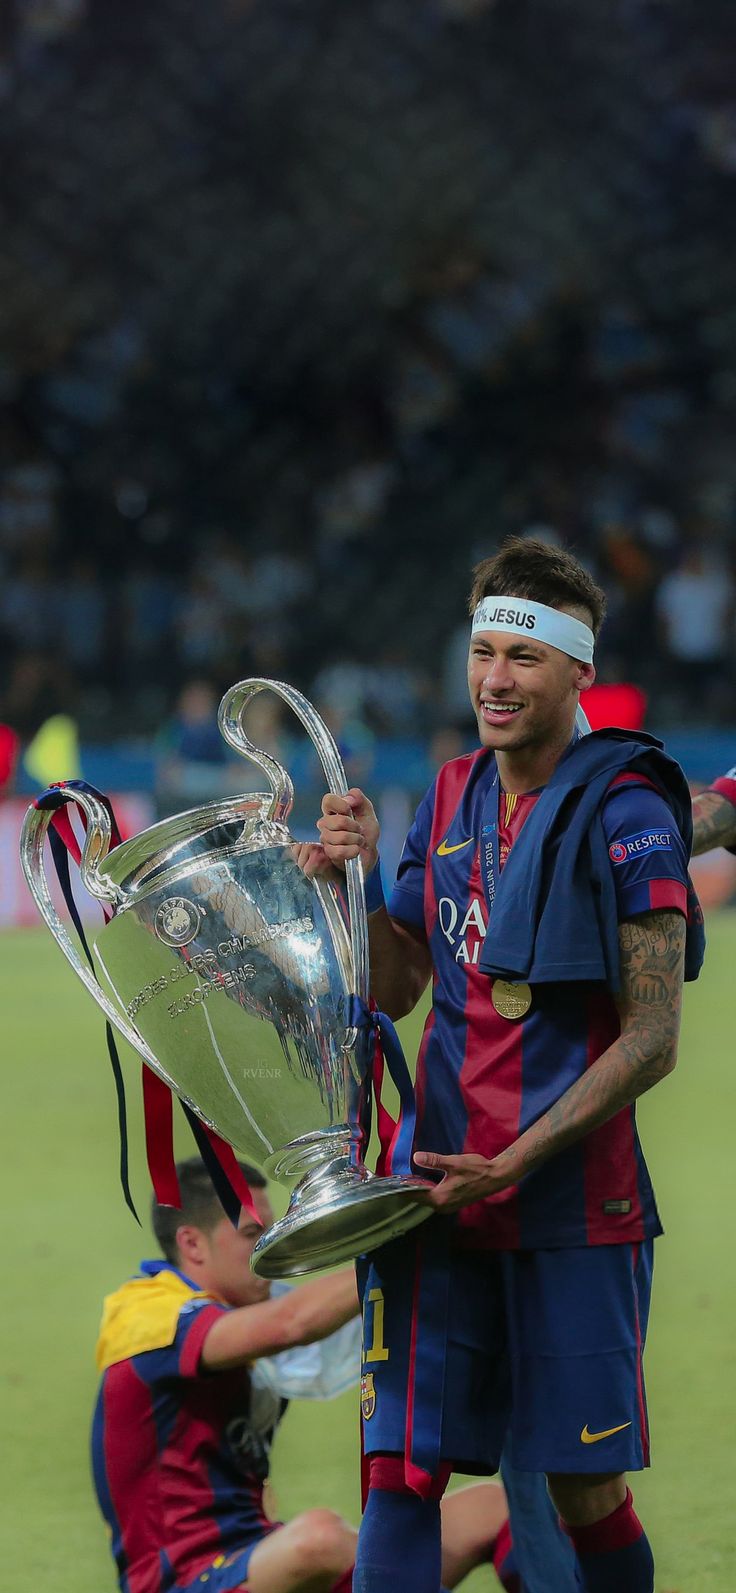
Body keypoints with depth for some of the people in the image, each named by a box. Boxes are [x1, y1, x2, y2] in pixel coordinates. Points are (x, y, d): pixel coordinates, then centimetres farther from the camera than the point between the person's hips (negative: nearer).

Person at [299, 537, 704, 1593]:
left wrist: (514, 1163, -17)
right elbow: (395, 990, 15)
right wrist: (360, 879, -3)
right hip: (443, 1190, 5)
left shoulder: (625, 813, -9)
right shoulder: (453, 796, 12)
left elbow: (652, 1041, -12)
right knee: (401, 1470, -3)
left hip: (575, 1204, -5)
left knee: (584, 1491, 2)